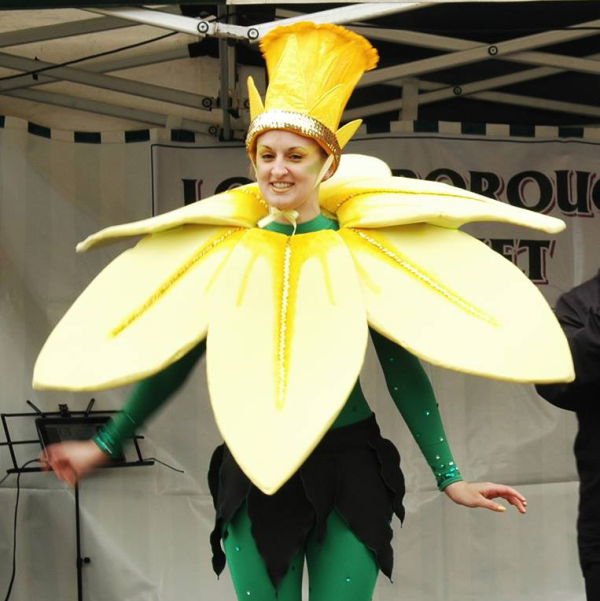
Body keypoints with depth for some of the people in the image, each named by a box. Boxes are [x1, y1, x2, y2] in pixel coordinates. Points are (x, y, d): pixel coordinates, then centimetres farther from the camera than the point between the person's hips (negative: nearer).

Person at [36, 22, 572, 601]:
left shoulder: (359, 252, -3)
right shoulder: (225, 253, 2)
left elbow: (402, 368, 0)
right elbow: (171, 360, 10)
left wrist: (449, 476, -3)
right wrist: (104, 445, 11)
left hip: (347, 471, -1)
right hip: (251, 474, 2)